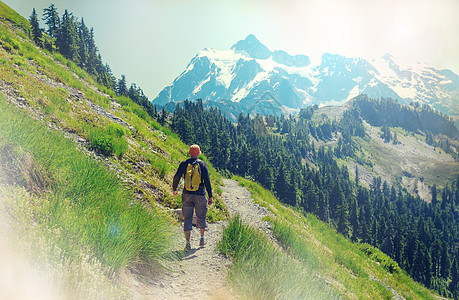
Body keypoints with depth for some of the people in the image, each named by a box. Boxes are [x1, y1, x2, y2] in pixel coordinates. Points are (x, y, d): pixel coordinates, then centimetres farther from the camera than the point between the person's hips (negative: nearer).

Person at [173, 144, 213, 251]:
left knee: (188, 219, 5)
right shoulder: (203, 164, -3)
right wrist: (210, 196, -4)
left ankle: (188, 243, 1)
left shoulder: (184, 163, 1)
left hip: (187, 194, 1)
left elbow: (176, 177, -2)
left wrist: (174, 189, 15)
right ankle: (202, 239, 29)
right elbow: (207, 181, -7)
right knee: (201, 217, 17)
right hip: (200, 194, -1)